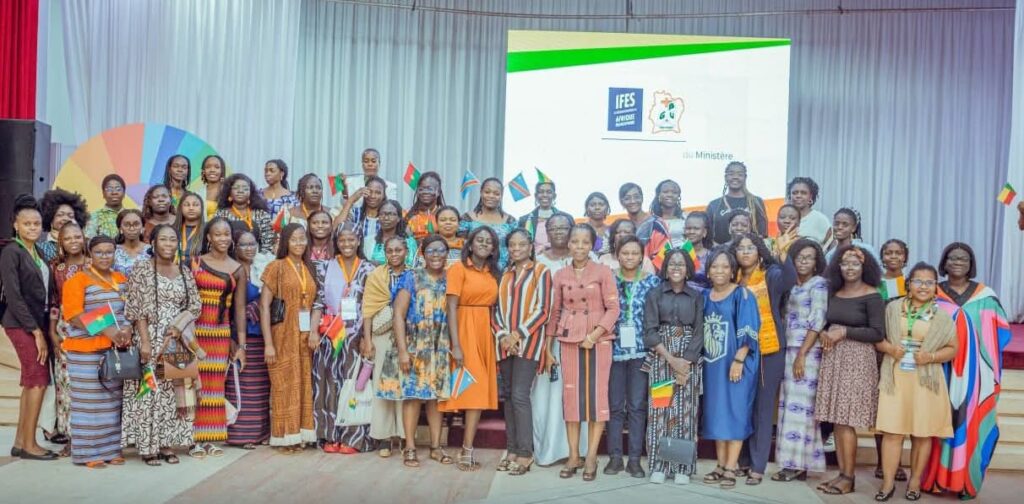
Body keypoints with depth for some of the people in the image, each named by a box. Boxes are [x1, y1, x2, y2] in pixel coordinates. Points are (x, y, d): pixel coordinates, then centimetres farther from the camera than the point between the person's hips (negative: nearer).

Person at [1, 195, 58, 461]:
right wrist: (36, 331, -15)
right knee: (38, 380, -6)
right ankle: (29, 444, 3)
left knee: (31, 382, 10)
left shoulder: (38, 252, 11)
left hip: (36, 323, 7)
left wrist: (42, 328, 5)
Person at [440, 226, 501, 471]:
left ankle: (467, 450, 11)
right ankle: (467, 450, 2)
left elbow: (494, 306, 13)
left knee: (480, 390, 4)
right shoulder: (459, 269, -5)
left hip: (486, 331, 6)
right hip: (466, 330, -5)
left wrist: (498, 338, 2)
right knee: (474, 389, -6)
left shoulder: (493, 273, 13)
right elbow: (452, 308, -10)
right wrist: (455, 345, -17)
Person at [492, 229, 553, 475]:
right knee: (508, 395, 6)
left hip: (528, 341, -6)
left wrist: (518, 333, -13)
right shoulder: (505, 275, 18)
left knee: (520, 395, -13)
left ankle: (525, 453, -7)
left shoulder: (541, 271, 1)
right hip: (505, 343, 6)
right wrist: (502, 335, -5)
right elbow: (497, 309, 12)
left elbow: (543, 309, -7)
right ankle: (512, 449, 13)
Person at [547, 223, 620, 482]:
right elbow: (556, 311, 12)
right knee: (571, 395, 3)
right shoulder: (560, 275, 8)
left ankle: (591, 457, 7)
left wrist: (594, 335, -16)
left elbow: (613, 308, -6)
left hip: (599, 340, -2)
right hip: (569, 341, 3)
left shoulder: (603, 272, -2)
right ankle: (573, 456, 12)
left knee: (596, 395, -1)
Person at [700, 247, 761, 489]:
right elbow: (699, 330, 14)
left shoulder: (742, 295, -6)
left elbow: (747, 332, -12)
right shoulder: (705, 296, 9)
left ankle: (731, 468, 0)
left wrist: (738, 360, -19)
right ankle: (721, 465, 16)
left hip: (736, 362, -6)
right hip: (712, 363, 6)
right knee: (716, 412, 8)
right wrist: (701, 359, 8)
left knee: (734, 411, -4)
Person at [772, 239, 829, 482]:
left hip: (807, 352, -7)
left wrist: (802, 355, -16)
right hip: (787, 350, 7)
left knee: (800, 404, -6)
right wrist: (789, 354, 6)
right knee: (789, 405, 5)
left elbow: (817, 322, -11)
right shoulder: (792, 285, 17)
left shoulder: (819, 284, -3)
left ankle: (797, 464, -2)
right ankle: (793, 463, 9)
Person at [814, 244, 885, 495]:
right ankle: (842, 473, 13)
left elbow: (878, 333, -11)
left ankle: (849, 477, 3)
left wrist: (844, 332, -14)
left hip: (857, 360, -6)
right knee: (836, 420, 6)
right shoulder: (834, 293, 12)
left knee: (847, 421, -6)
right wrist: (823, 333, 1)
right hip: (833, 359, 6)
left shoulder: (872, 296, -6)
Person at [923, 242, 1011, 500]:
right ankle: (936, 478, 9)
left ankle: (966, 481, 10)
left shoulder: (985, 295, 5)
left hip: (974, 373, 0)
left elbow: (1002, 331, 6)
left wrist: (981, 351, -7)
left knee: (970, 425, 1)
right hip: (941, 371, 0)